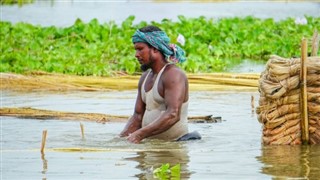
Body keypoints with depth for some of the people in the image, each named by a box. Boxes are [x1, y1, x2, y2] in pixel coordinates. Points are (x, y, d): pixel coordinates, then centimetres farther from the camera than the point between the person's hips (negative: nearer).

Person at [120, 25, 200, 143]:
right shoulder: (145, 77, 15)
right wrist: (122, 138, -2)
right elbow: (138, 116, 16)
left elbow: (173, 115, -24)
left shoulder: (173, 75, -12)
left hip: (176, 142, -7)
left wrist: (139, 135, -28)